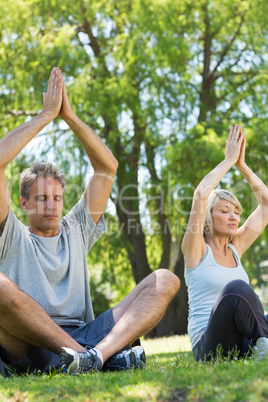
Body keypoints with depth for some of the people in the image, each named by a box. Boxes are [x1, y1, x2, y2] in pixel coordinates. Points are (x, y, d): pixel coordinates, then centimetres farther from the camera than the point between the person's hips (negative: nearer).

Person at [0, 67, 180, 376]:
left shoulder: (75, 231, 24)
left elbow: (107, 167, 21)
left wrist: (69, 116, 12)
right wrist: (46, 115, 7)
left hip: (82, 336, 4)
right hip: (28, 351, -4)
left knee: (165, 280, -11)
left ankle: (100, 352, -39)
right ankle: (109, 356, -36)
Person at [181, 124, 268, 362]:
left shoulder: (235, 248, 17)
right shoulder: (196, 250, 1)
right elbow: (201, 194, -14)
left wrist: (241, 165, 12)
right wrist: (229, 160, -4)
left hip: (245, 346, 6)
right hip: (209, 347, -6)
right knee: (236, 288, -34)